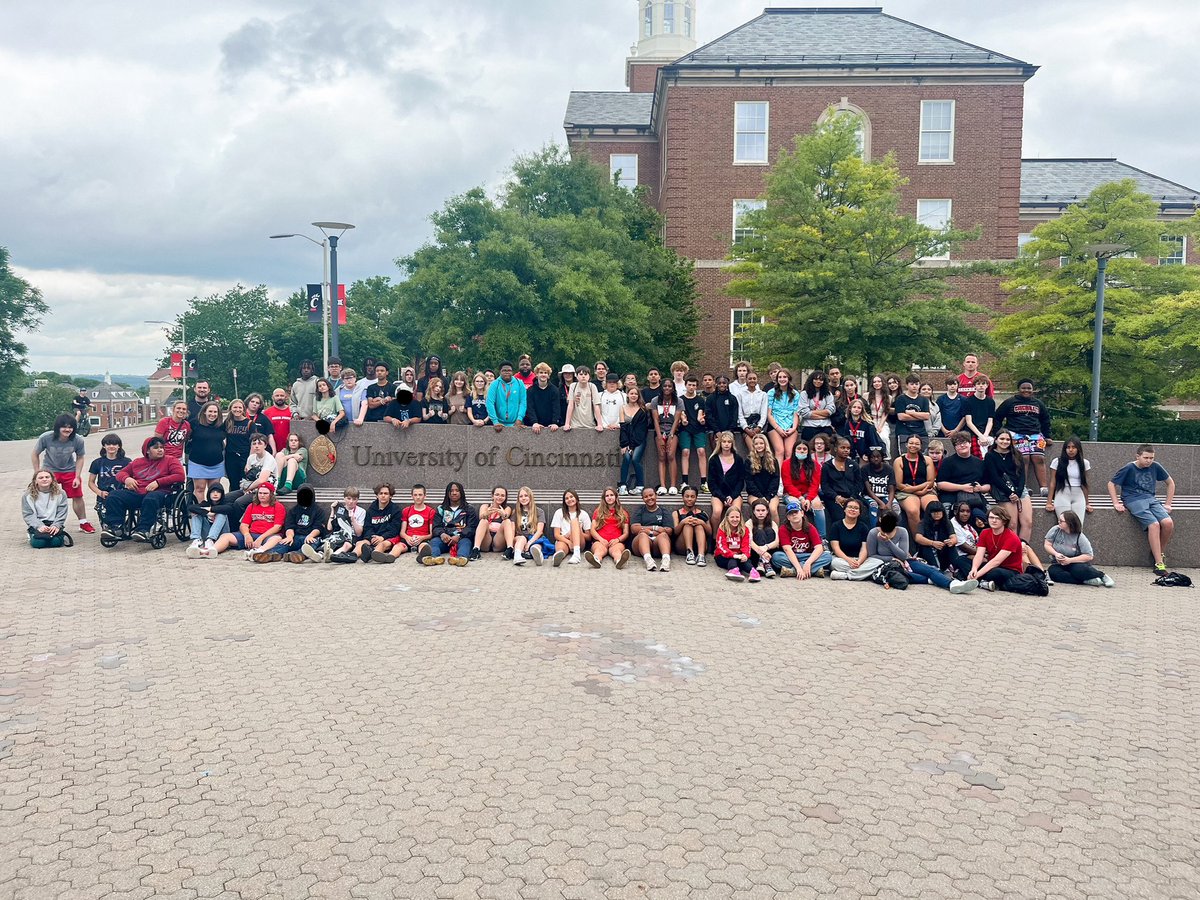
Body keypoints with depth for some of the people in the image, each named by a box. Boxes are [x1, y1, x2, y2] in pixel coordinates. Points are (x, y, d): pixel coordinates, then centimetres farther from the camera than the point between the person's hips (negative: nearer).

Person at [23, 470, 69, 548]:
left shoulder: (60, 494, 7)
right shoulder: (27, 496, 5)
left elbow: (62, 513, 3)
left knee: (56, 542, -28)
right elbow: (28, 515, -1)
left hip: (54, 524, 0)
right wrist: (39, 526, -17)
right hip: (36, 525, 0)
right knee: (38, 543, -27)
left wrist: (56, 525, -15)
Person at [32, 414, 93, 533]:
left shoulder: (78, 440, -22)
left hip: (70, 470, 1)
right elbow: (35, 454, -9)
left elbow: (80, 458, -6)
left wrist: (77, 477, -11)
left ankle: (83, 523, 19)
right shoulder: (45, 437, -25)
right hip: (49, 470, -1)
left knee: (77, 496, 4)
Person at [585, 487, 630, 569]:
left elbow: (626, 533, 14)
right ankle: (595, 560, -74)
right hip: (600, 541, 0)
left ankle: (620, 561, -75)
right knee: (600, 549, -39)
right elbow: (592, 529, 13)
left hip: (616, 542, 0)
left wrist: (617, 539, -8)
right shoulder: (598, 511, 24)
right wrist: (601, 539, -8)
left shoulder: (623, 513, 23)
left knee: (616, 549, -39)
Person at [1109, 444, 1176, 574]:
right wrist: (1116, 503, -6)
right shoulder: (1129, 468, -3)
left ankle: (1160, 552, 3)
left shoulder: (1155, 467, 7)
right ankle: (1159, 563, -25)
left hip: (1151, 499, 4)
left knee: (1168, 523, -22)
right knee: (1154, 524, -27)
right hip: (1134, 500, -4)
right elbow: (1111, 484, 3)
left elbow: (1170, 483, 19)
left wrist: (1168, 504, 13)